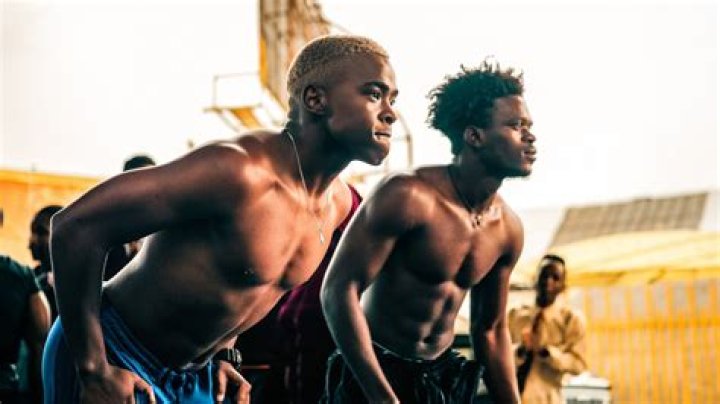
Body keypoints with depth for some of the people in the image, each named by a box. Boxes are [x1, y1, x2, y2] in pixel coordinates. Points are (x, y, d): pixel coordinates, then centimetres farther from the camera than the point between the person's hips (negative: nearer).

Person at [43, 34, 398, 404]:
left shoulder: (338, 203, -1)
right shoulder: (239, 170, -28)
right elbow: (76, 225, -28)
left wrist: (222, 351, 10)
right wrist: (94, 373, -24)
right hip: (115, 362, -7)